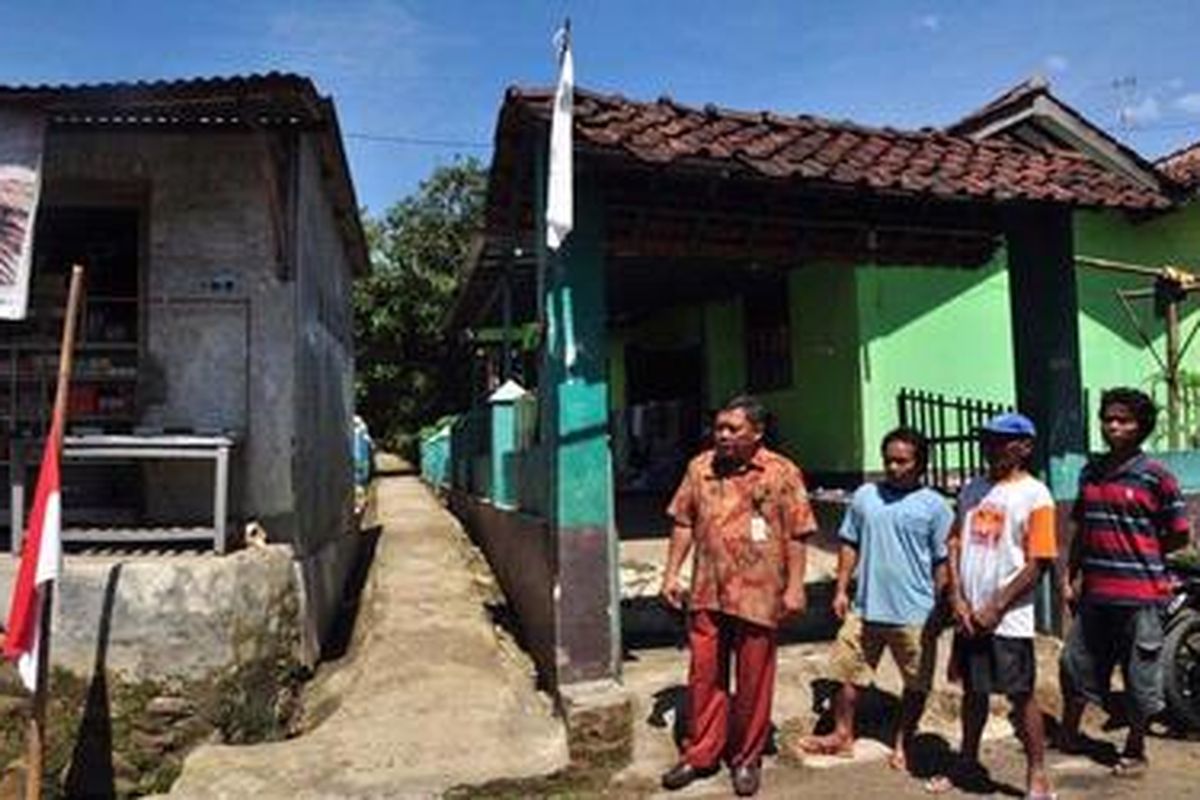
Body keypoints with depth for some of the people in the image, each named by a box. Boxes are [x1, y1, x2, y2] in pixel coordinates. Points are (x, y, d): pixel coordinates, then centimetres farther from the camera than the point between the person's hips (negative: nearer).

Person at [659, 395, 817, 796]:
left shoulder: (782, 473, -6)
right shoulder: (700, 467, 4)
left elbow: (796, 536, -5)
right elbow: (684, 524, 9)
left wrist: (795, 586, -8)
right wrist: (671, 573, 6)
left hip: (758, 595, -3)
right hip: (707, 593, 3)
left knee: (754, 681, 10)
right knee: (704, 676, 11)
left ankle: (746, 758, 28)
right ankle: (699, 754, 28)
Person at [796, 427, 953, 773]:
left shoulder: (934, 506, -5)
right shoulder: (865, 496, 3)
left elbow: (942, 562, -3)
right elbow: (850, 545, 9)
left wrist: (940, 609, -4)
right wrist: (841, 589, 6)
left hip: (914, 613, -2)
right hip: (865, 607, 3)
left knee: (916, 684, 11)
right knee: (847, 672, 11)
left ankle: (903, 745, 30)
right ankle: (842, 736, 29)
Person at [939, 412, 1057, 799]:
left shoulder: (1034, 495, -9)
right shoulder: (972, 489, 8)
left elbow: (1038, 563, -12)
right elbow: (955, 543, 8)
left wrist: (995, 609, -13)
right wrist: (957, 598, -3)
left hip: (1008, 618, -5)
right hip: (968, 615, 6)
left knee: (1021, 696, 5)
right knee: (973, 691, 18)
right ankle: (969, 763, 33)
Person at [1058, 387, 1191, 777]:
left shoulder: (1156, 477, -8)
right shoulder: (1091, 472, 8)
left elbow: (1180, 536, -3)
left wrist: (1140, 555, -1)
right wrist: (1069, 576, 9)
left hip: (1139, 594, -5)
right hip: (1094, 592, 5)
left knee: (1140, 678, 8)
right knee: (1075, 664, 14)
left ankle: (1134, 750, 26)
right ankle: (1068, 734, 31)